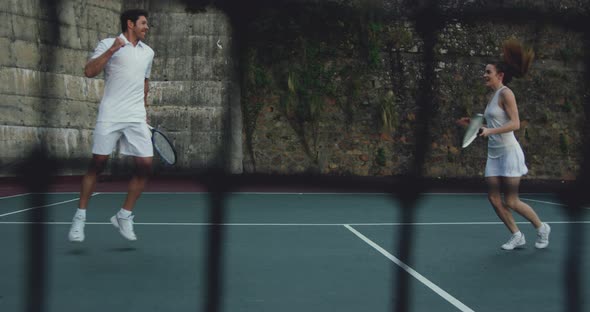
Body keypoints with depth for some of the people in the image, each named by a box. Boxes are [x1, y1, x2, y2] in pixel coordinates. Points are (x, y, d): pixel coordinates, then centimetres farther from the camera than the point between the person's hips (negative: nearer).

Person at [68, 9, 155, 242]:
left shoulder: (148, 52, 17)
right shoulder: (108, 44, 1)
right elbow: (89, 72, -10)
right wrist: (111, 50, -18)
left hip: (137, 118, 5)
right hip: (110, 116, -5)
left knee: (145, 164, -5)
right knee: (98, 163, -4)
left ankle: (124, 216, 9)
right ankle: (80, 217, 8)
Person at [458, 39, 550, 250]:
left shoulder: (505, 93, -11)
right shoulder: (493, 96, 14)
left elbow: (515, 123, -20)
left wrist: (489, 131, -28)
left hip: (509, 152, -8)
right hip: (494, 153, 8)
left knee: (510, 201, -5)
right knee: (494, 198, 1)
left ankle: (541, 228, 16)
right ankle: (517, 236, 12)